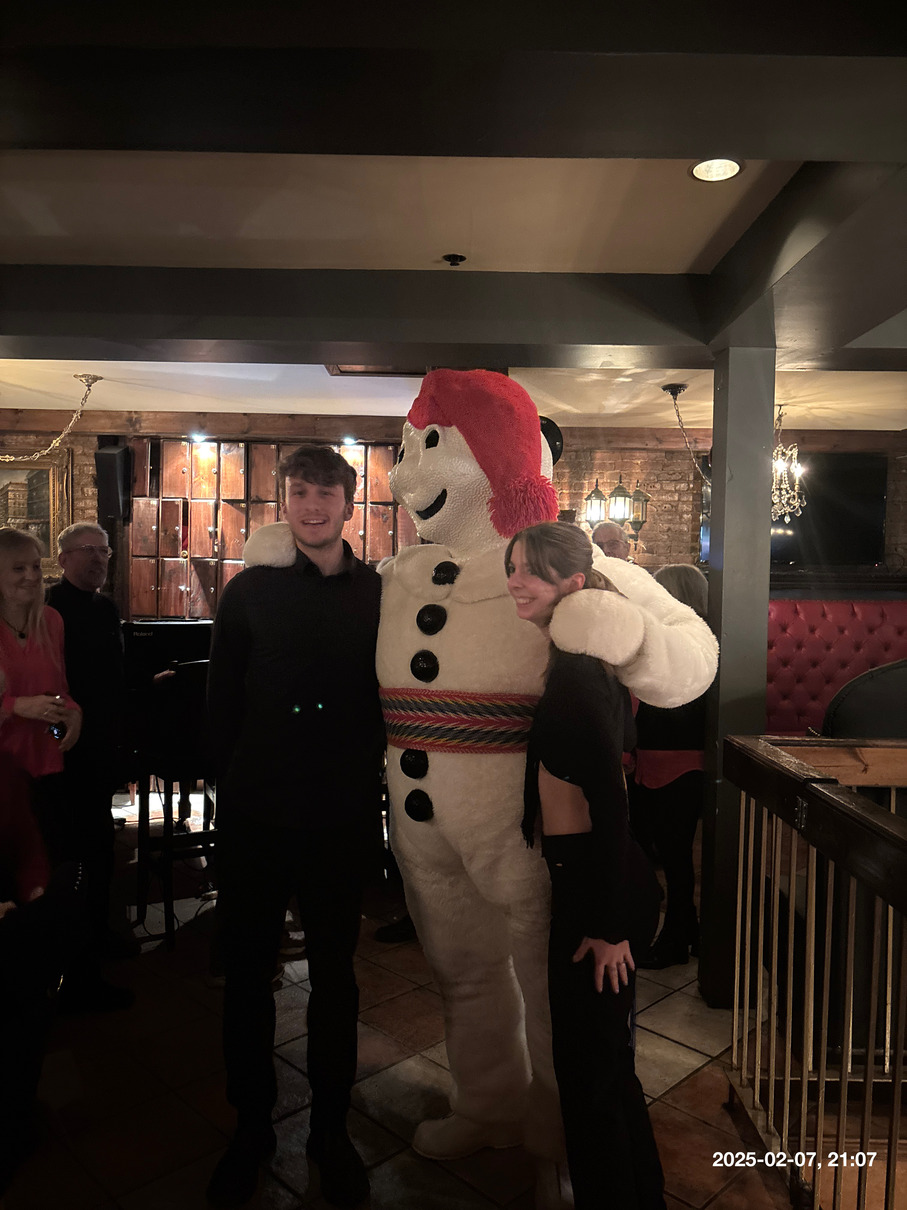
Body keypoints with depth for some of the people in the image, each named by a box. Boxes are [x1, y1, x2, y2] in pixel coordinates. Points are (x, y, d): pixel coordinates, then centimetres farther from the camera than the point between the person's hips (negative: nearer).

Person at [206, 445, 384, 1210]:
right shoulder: (251, 590, -1)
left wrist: (363, 776, -2)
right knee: (247, 970, 13)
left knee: (334, 972, 14)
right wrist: (236, 778, 1)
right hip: (256, 813, 0)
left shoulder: (378, 595, -1)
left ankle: (331, 1128, 33)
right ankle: (251, 1126, 34)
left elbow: (391, 701, 4)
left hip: (343, 816, 0)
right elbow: (222, 701, 3)